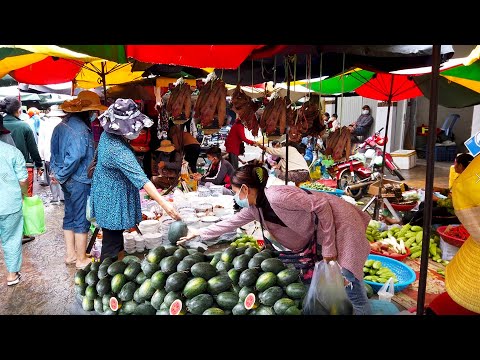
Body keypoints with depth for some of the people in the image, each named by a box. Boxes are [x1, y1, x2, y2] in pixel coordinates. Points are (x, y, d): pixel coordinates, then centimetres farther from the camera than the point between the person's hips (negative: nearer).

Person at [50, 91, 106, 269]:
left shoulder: (61, 125, 5)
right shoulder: (81, 130, -23)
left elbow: (54, 151, 12)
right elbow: (74, 158, -28)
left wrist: (55, 171, 12)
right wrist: (61, 176, -14)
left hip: (67, 180, 9)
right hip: (80, 181, -9)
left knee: (69, 217, 18)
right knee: (82, 220, 4)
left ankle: (70, 254, 31)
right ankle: (81, 260, 16)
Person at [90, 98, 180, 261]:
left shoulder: (107, 135, -5)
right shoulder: (119, 151, -33)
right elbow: (141, 180, -38)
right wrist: (164, 203, -39)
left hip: (106, 191, 10)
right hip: (113, 199, -10)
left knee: (115, 234, 25)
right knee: (112, 241, 6)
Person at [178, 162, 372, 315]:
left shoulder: (276, 196, -28)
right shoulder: (253, 208, 0)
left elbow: (322, 206, -26)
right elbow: (231, 223, 15)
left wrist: (328, 249, -21)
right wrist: (199, 233, 20)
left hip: (339, 223, -8)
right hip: (319, 232, 8)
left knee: (347, 285, -9)